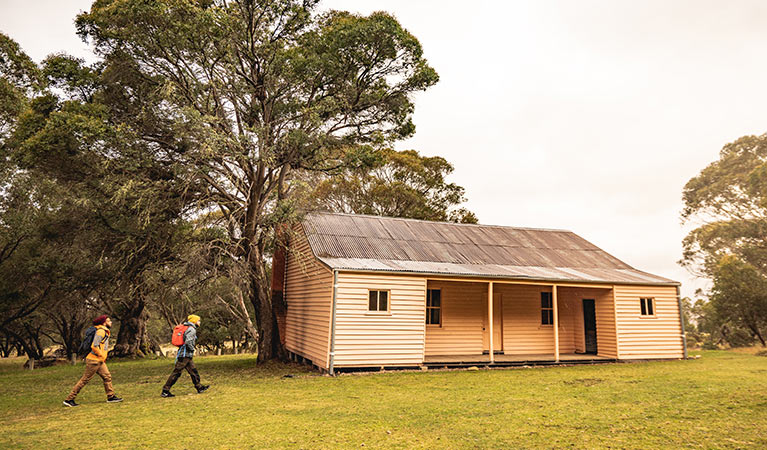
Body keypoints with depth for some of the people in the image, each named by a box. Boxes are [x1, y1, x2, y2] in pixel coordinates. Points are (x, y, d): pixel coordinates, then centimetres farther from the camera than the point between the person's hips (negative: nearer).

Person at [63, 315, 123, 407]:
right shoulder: (101, 331, -16)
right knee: (85, 380, -2)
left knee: (107, 377, 7)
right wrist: (102, 356, -17)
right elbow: (94, 346, -25)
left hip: (100, 361, 10)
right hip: (94, 361, -10)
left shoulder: (105, 332, 15)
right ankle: (69, 399, 6)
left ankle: (111, 396, 11)